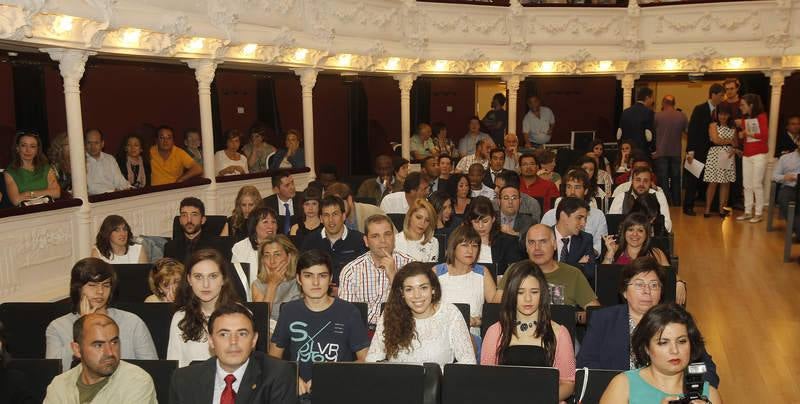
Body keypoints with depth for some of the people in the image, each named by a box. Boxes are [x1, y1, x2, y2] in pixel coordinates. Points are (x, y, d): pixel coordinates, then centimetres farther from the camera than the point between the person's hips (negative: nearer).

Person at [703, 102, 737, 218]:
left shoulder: (733, 127, 13)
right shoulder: (713, 125, 2)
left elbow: (735, 143, 15)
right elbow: (716, 140, -9)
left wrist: (733, 149, -6)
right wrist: (730, 141, 0)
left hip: (728, 156, 4)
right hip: (715, 155, -4)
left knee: (726, 183, 2)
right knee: (713, 183, -5)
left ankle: (722, 209, 7)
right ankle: (707, 209, 1)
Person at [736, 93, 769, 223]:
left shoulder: (761, 116, -4)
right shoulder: (744, 119, 12)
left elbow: (765, 135, -12)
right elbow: (743, 139, 12)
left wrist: (749, 134, -8)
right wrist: (741, 136, -8)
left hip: (759, 155, -6)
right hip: (746, 155, 6)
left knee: (757, 184, -4)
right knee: (747, 185, 7)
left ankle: (758, 213, 3)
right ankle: (748, 212, 13)